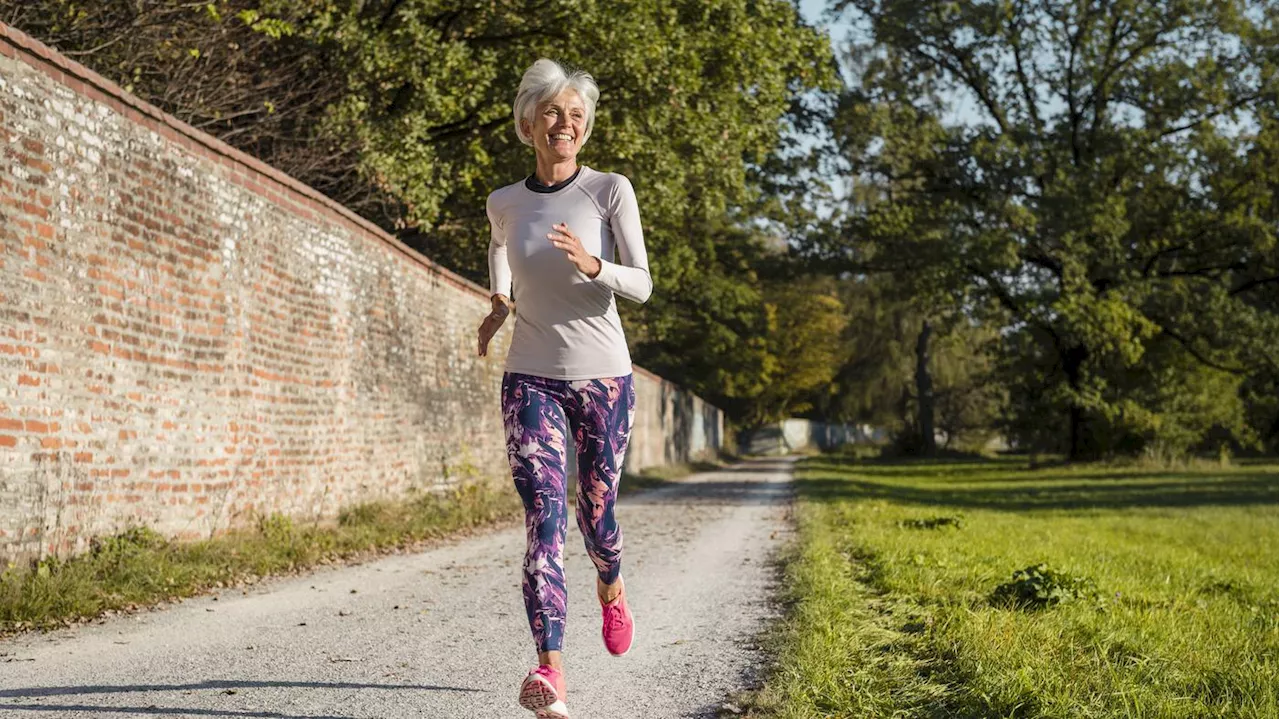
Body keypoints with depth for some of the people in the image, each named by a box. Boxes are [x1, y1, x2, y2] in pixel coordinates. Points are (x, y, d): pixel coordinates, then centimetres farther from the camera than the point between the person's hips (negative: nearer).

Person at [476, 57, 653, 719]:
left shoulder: (611, 190, -4)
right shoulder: (505, 204, 5)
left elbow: (642, 286, -9)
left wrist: (592, 265, -27)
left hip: (603, 378, -1)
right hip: (531, 381, 1)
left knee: (595, 515, 10)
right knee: (543, 520, -15)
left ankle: (611, 588, 47)